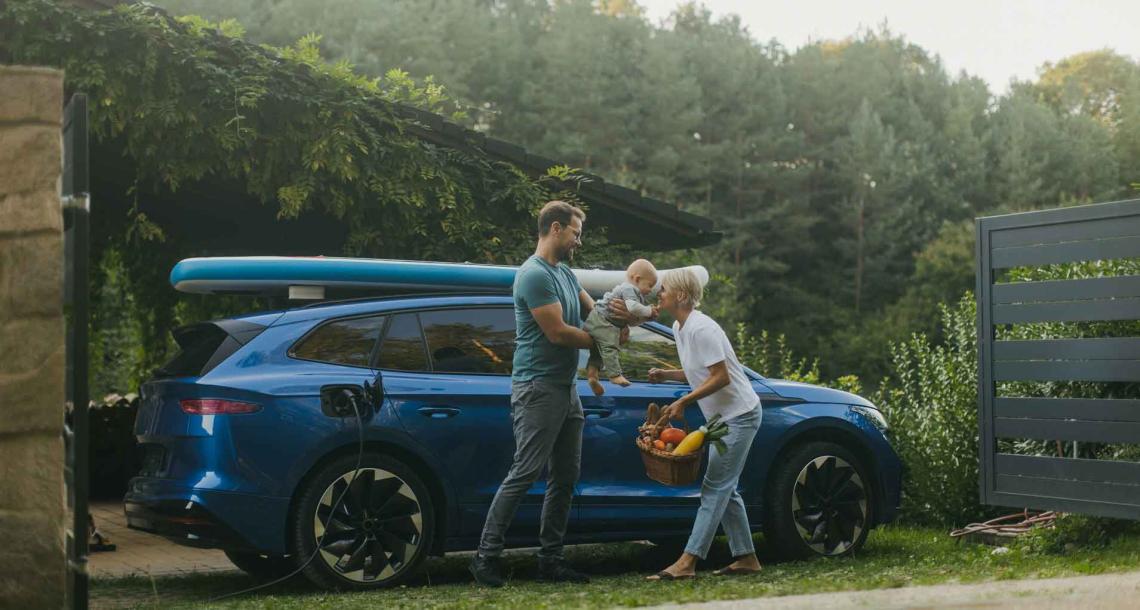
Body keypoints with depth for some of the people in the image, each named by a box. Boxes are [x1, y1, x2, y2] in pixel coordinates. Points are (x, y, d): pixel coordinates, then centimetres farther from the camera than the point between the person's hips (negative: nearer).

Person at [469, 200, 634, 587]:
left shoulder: (565, 273, 17)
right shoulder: (535, 275, -14)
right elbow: (557, 332, -18)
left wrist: (616, 313, -6)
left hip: (566, 388, 10)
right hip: (538, 389, -10)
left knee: (565, 478, 9)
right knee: (524, 475, -11)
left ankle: (550, 559, 15)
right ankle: (486, 556, -5)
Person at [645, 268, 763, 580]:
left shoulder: (701, 329, -21)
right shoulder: (680, 328, 10)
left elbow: (721, 377, -23)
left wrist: (683, 402, -22)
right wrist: (664, 375, 1)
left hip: (739, 414, -10)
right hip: (723, 416, 10)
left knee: (715, 487, -11)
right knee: (724, 489, 13)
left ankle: (687, 562, -15)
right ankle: (746, 557, 18)